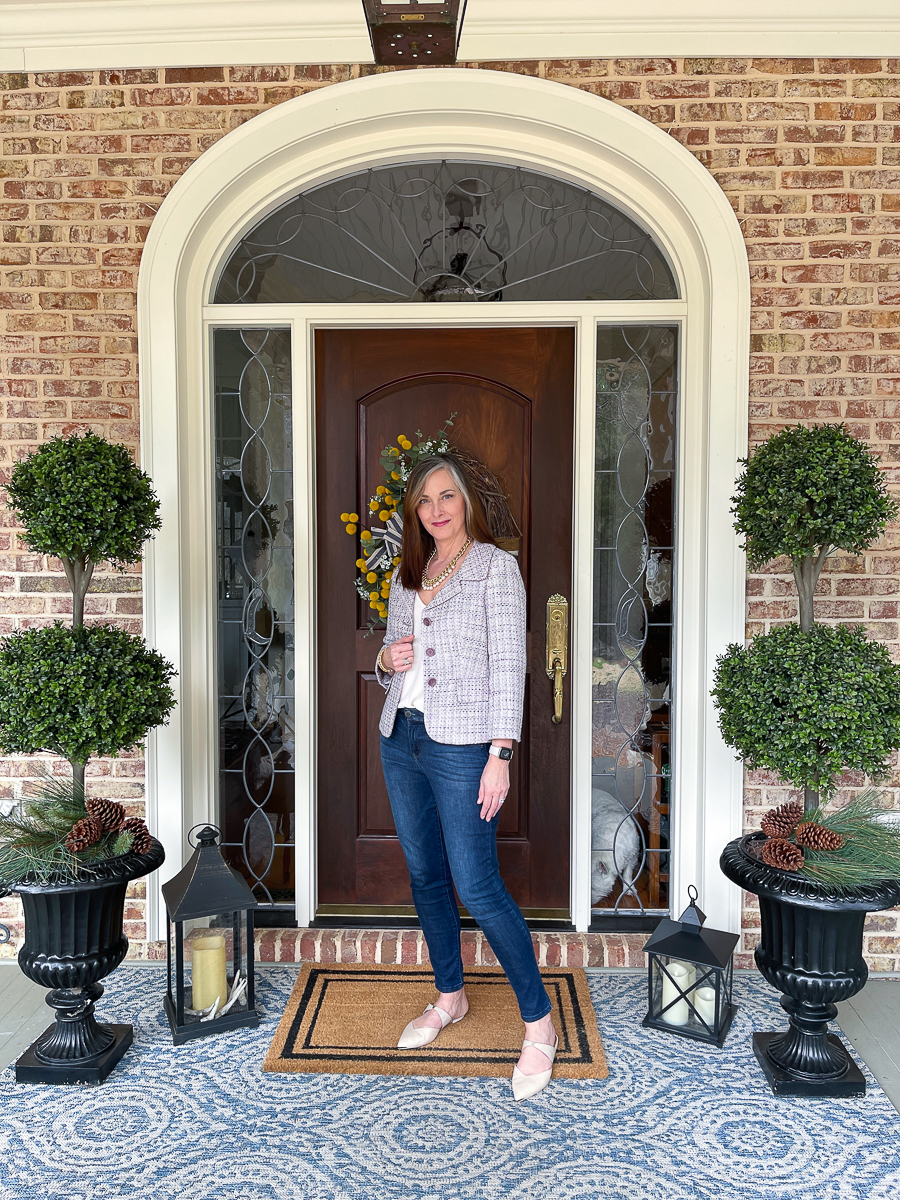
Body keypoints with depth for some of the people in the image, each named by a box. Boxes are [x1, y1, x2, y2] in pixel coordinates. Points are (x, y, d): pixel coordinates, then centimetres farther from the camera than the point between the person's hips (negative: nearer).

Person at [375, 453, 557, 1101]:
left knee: (478, 887, -7)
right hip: (401, 737, 7)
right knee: (425, 876, 15)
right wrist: (387, 659, -3)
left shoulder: (496, 566, -6)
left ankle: (540, 1024, 9)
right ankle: (450, 997, 34)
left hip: (460, 744, -7)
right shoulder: (407, 574, 13)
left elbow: (508, 664, -12)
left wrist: (500, 755, -18)